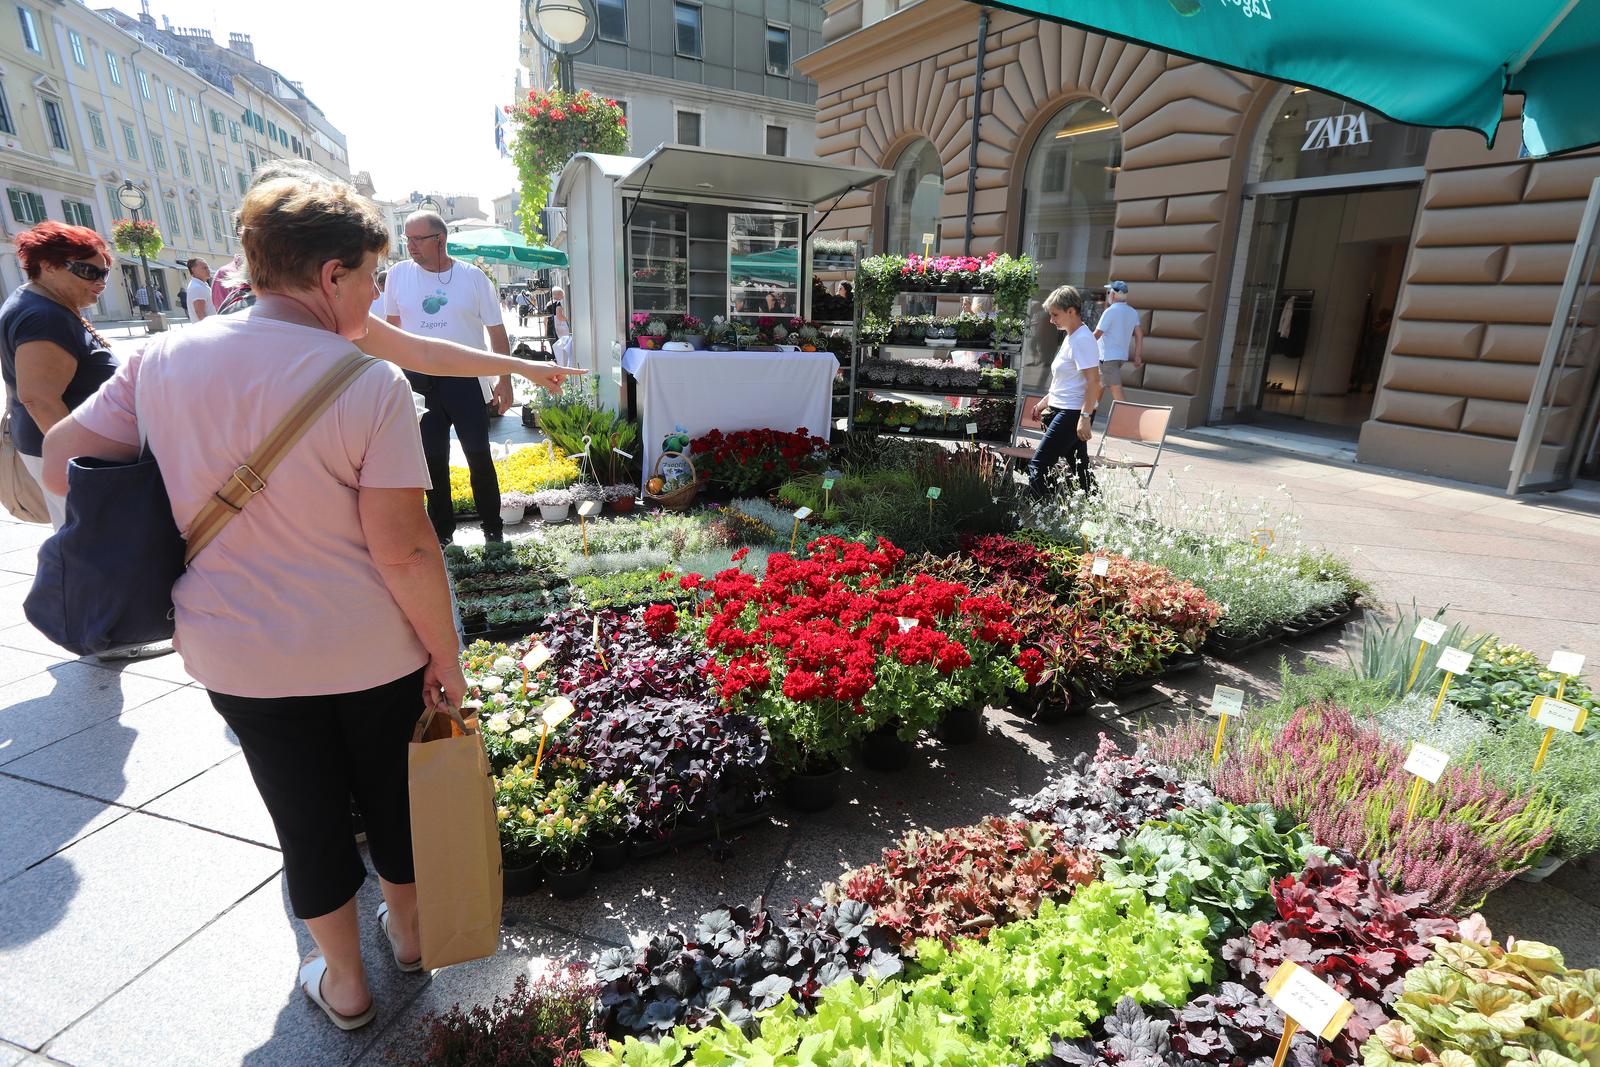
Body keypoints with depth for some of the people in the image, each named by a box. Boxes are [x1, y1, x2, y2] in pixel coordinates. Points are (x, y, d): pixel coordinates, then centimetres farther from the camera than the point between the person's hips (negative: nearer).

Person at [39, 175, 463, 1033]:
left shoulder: (164, 360, -5)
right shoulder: (370, 383, -19)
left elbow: (61, 461, 5)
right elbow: (403, 549, -21)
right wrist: (445, 658, -11)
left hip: (240, 657, 3)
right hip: (374, 651, -2)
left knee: (308, 818, 20)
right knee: (393, 797, 22)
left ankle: (345, 983, 41)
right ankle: (408, 931, 48)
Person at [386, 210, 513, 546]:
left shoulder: (473, 277, -2)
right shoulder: (398, 275, 3)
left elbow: (496, 331, 2)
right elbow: (393, 328, 13)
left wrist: (504, 380, -3)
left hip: (466, 378, -2)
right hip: (418, 381, 2)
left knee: (479, 455, -2)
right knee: (432, 459, 7)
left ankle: (493, 528, 11)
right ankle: (442, 530, 19)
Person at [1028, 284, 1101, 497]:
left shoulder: (1083, 339, -14)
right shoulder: (1071, 337, 15)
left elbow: (1093, 380, -20)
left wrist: (1085, 416, -24)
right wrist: (1046, 402, 25)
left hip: (1073, 413, -10)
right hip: (1063, 410, 10)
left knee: (1038, 465, -10)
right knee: (1079, 468, 12)